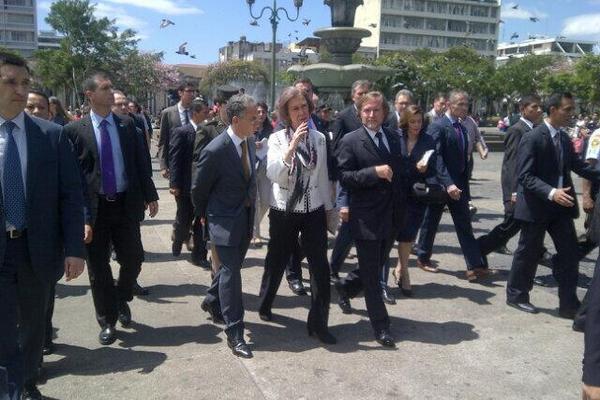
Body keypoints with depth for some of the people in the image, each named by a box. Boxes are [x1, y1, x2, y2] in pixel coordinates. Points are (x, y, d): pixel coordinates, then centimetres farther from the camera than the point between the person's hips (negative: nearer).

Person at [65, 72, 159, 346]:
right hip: (94, 207, -2)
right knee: (98, 267, 7)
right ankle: (107, 321, 23)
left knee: (133, 259, 5)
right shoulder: (75, 130, -3)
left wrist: (150, 195, 6)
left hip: (126, 205, 2)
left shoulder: (127, 125, 4)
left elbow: (140, 162, 7)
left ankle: (122, 300, 35)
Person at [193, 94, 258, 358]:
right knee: (231, 271, -5)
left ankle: (212, 301, 45)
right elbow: (198, 188, -8)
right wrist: (203, 215, 5)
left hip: (245, 217, 7)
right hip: (224, 219, -7)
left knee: (231, 266, 19)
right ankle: (234, 333, 3)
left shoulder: (250, 142, -1)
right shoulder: (215, 150, -23)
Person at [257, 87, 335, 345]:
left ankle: (318, 322, 10)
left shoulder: (319, 138, 3)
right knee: (276, 262, 15)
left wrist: (328, 207, 12)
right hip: (284, 210, -2)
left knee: (320, 266, -3)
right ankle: (265, 304, 40)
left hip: (314, 210, 2)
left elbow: (323, 176, 10)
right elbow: (273, 174, -20)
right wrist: (292, 145, -27)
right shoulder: (277, 139, -6)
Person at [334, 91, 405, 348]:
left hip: (391, 217, 6)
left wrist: (400, 209, 13)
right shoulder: (350, 141, -9)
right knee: (372, 276, 4)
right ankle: (380, 326, 16)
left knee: (376, 266, 21)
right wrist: (374, 172, -26)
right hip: (366, 218, -6)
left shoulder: (394, 138, 9)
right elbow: (344, 177, -15)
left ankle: (346, 286, 48)